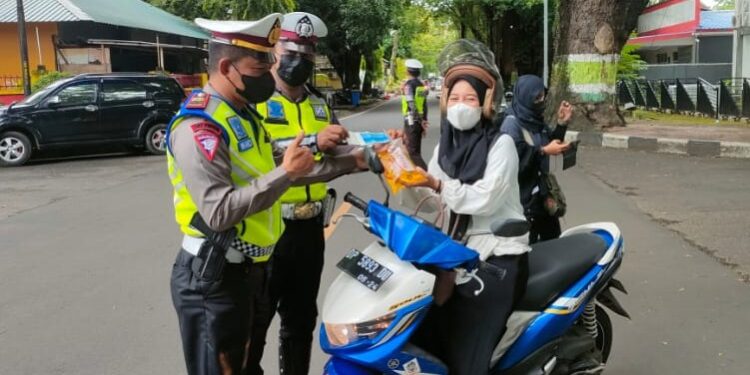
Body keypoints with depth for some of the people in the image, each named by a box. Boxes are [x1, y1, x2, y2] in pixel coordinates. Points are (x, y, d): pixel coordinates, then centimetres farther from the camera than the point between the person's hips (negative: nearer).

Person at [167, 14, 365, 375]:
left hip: (250, 269, 9)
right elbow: (219, 211, -30)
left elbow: (279, 167, 11)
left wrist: (352, 162, 7)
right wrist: (285, 173, -30)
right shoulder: (198, 125, -22)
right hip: (213, 278, -9)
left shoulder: (245, 114, 10)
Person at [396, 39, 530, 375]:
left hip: (498, 258, -6)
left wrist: (439, 185, -27)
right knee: (424, 337, 1)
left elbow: (486, 198, -22)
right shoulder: (445, 145, 13)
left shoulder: (501, 144, -8)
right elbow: (425, 198, 6)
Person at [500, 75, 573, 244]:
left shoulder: (537, 121, 8)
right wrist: (543, 151, -29)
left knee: (553, 239, 19)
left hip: (542, 192, 9)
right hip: (523, 197, -9)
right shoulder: (512, 124, -17)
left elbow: (551, 144, 16)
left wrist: (562, 123, 4)